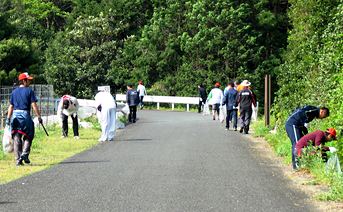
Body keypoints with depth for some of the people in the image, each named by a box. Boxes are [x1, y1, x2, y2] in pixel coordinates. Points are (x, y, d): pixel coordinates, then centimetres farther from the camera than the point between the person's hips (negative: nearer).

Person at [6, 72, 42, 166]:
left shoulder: (14, 92, 12)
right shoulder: (29, 91, -1)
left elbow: (11, 106, 11)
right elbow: (34, 105, -7)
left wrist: (8, 118, 13)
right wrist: (39, 117, -5)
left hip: (15, 115, 4)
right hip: (25, 114, -4)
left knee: (16, 138, 4)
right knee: (28, 136, 8)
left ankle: (18, 159, 1)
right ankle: (24, 154, -11)